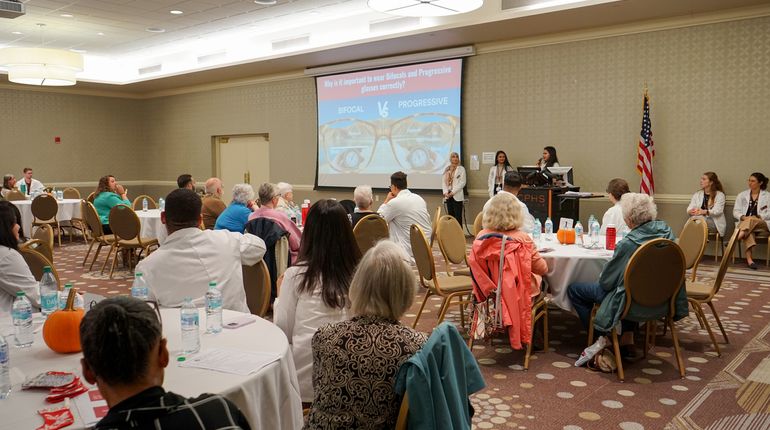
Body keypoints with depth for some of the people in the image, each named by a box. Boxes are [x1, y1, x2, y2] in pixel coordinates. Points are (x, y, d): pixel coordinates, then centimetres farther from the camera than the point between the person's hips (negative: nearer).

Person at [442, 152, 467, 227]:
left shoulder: (461, 169, 1)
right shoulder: (447, 169, 14)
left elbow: (462, 183, -6)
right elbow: (443, 181, 8)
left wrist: (453, 192, -13)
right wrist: (445, 192, -7)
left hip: (457, 196, -4)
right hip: (448, 196, 4)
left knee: (458, 216, -6)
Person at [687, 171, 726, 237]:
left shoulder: (720, 195, 7)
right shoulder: (697, 194, 21)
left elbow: (717, 211, -9)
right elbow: (689, 209, 8)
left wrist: (704, 212, -29)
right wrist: (692, 211, -18)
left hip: (714, 222, -3)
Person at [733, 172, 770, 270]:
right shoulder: (742, 195, 18)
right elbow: (735, 211, 11)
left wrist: (758, 217, -13)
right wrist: (743, 217, -10)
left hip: (762, 224, -1)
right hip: (744, 222, 1)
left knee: (751, 220, -39)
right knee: (748, 232, -37)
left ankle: (736, 238, -56)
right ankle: (749, 259, -51)